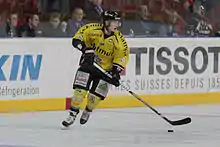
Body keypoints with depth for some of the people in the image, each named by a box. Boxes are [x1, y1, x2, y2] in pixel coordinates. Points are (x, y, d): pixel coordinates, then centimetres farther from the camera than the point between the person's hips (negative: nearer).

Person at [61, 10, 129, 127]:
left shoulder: (118, 39, -11)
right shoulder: (93, 29, -15)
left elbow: (123, 54, -8)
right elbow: (80, 35, -8)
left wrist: (116, 70, -17)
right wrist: (86, 49, -20)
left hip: (105, 68, 1)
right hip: (88, 64, -1)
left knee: (96, 95, -3)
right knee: (80, 89, -13)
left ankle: (88, 111, 28)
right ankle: (73, 114, -2)